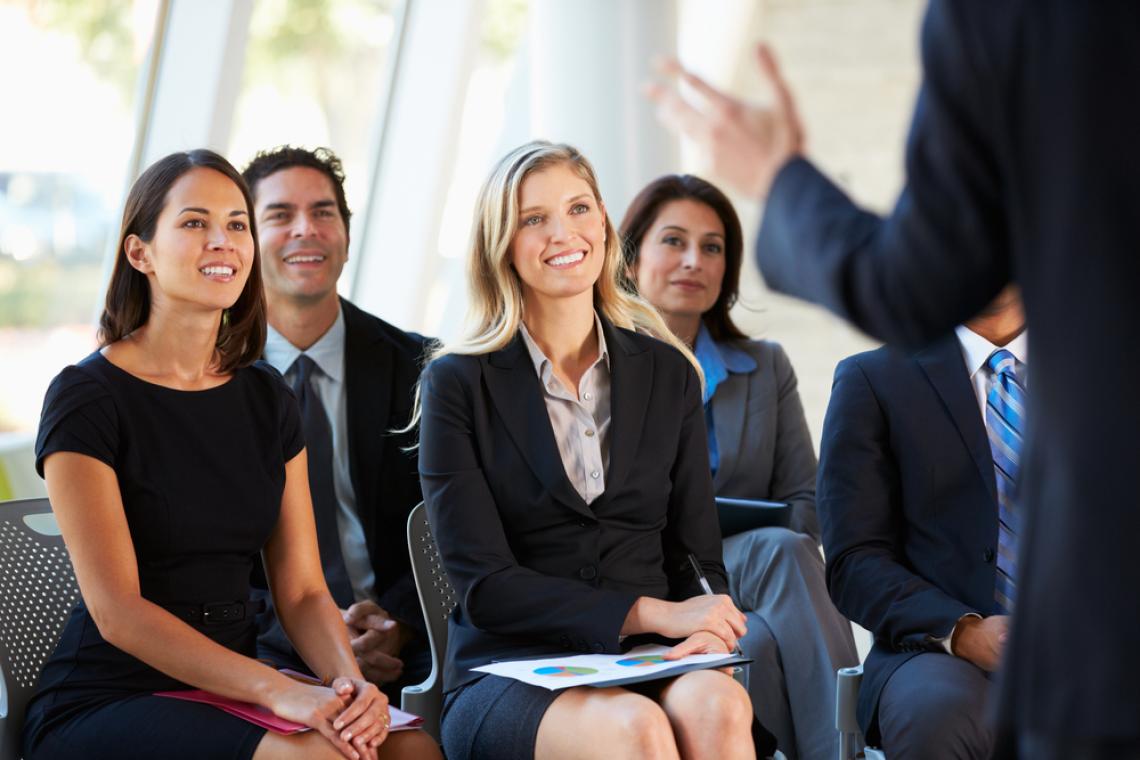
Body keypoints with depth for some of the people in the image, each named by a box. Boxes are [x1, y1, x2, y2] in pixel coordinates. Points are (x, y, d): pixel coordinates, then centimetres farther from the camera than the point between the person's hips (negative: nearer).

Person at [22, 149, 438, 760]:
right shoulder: (86, 399, -8)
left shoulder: (266, 398, 11)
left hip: (229, 697, 6)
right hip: (104, 704, -5)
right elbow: (117, 611, -15)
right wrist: (279, 691, -25)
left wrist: (349, 681, -15)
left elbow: (302, 590, 7)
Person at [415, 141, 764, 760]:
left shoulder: (668, 375, 14)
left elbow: (697, 557, 14)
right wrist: (651, 614, -14)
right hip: (510, 678, -3)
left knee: (716, 705, -33)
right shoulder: (457, 383, 3)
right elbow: (481, 582, -4)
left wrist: (705, 634, -12)